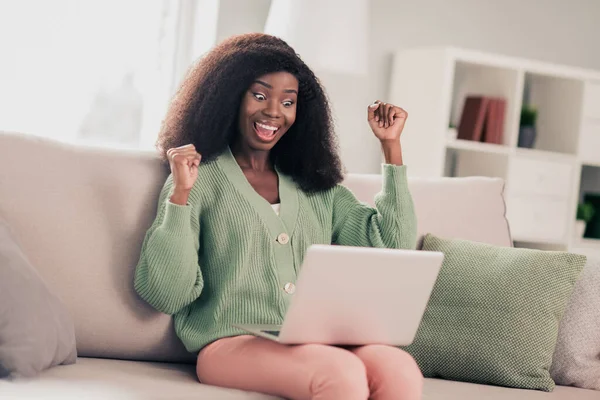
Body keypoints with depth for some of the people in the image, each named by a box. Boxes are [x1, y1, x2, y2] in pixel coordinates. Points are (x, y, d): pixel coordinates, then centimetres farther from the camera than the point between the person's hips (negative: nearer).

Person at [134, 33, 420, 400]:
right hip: (231, 344, -4)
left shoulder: (317, 187, 21)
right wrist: (180, 195, -13)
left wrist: (391, 146, 14)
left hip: (317, 343, 4)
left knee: (401, 370, -29)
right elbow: (164, 295, -2)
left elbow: (392, 249, 13)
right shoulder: (200, 179, 7)